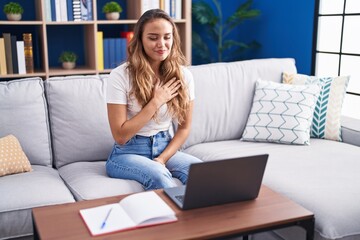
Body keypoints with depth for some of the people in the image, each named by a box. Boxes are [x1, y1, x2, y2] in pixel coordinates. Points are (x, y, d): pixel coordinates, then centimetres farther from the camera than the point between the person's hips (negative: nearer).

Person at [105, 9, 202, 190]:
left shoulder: (183, 75, -2)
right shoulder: (120, 76, -14)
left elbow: (184, 127, 5)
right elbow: (120, 136, -14)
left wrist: (163, 158, -10)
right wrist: (156, 102, -18)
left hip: (165, 148, 3)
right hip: (128, 153, -3)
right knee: (159, 175, -35)